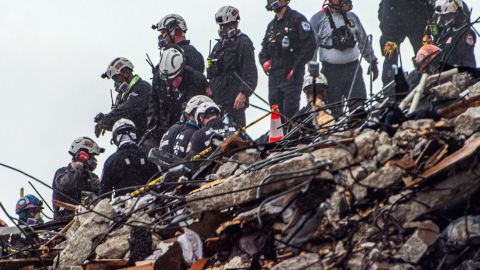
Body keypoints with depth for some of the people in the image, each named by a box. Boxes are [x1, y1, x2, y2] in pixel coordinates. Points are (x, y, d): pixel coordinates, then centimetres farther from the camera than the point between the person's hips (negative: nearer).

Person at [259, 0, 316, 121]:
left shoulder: (297, 19, -5)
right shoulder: (272, 25, 19)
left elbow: (309, 45, -12)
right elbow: (264, 49, 27)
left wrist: (296, 67, -15)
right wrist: (264, 61, 5)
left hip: (291, 76, -7)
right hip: (274, 75, 7)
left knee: (290, 112, -12)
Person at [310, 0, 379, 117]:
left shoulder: (352, 17, 12)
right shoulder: (318, 19, -1)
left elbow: (364, 41, 19)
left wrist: (372, 61, 17)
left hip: (353, 68, 3)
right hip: (331, 71, -3)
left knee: (360, 106, -4)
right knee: (334, 109, 0)